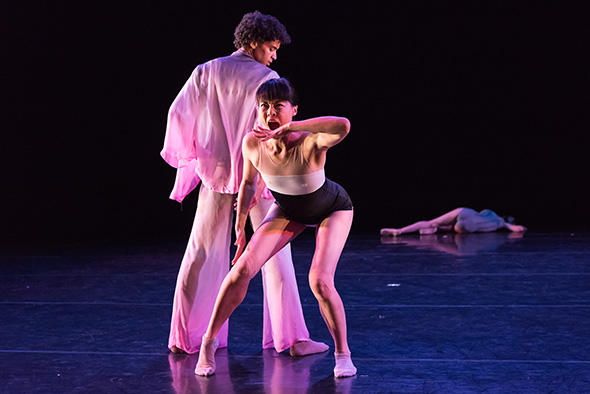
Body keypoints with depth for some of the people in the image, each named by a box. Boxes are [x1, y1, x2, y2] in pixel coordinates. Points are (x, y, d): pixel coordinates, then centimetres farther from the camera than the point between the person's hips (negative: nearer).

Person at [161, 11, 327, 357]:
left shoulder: (206, 72, 2)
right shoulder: (266, 78, -9)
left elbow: (179, 112, 2)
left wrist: (184, 154, 16)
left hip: (215, 174, 4)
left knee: (201, 253, 12)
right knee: (275, 253, 4)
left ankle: (185, 336, 16)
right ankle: (290, 338, 3)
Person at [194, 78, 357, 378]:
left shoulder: (310, 143, -40)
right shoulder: (252, 144, -25)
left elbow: (343, 125, -64)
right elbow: (249, 183, -4)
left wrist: (286, 128, -62)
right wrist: (239, 228, 2)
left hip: (333, 210, -4)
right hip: (288, 210, 4)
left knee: (319, 282, -22)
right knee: (243, 268, -9)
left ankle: (342, 353, 3)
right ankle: (208, 342, 9)